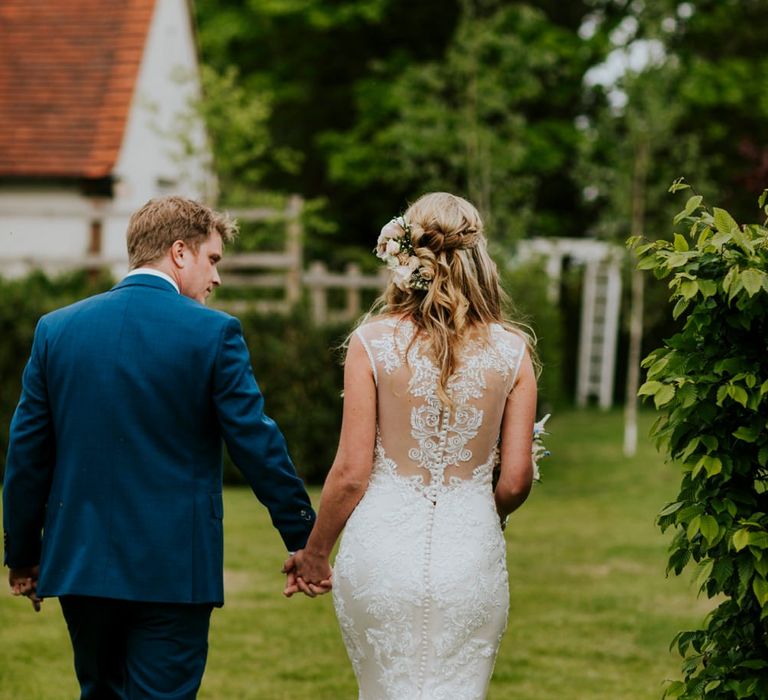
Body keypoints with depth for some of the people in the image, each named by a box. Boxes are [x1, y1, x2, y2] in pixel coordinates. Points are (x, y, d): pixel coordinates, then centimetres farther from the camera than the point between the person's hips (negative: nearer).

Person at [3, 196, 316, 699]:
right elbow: (257, 445, -8)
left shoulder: (57, 329, 4)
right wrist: (304, 541, 2)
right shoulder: (213, 332, -8)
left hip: (79, 562, 4)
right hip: (174, 571, -4)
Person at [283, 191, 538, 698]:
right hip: (471, 556, 1)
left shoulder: (373, 342, -5)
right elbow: (517, 480, -1)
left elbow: (352, 472, -6)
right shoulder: (511, 351, -2)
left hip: (384, 548, 0)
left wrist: (314, 553, 9)